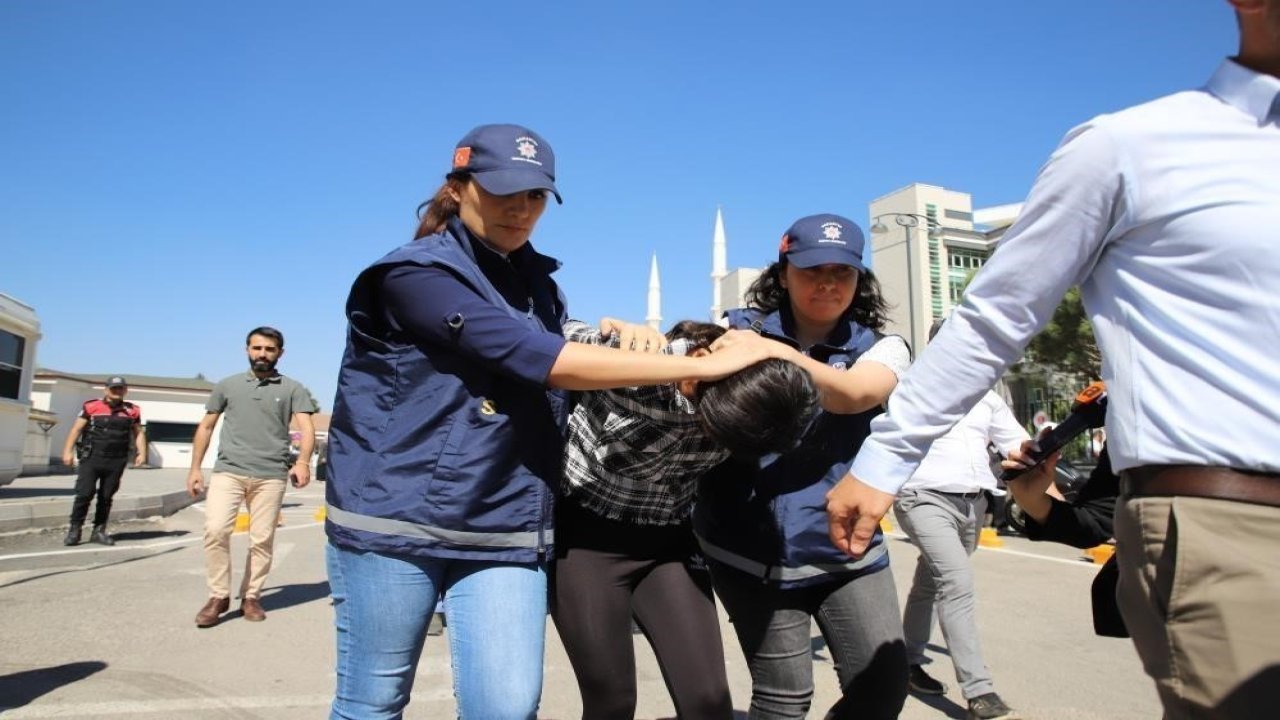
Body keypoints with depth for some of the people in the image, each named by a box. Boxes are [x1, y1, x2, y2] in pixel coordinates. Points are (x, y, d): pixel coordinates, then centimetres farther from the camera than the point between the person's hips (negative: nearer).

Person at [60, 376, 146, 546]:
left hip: (116, 462, 2)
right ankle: (74, 529, 7)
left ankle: (99, 531, 17)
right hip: (91, 459, -2)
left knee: (106, 497, 8)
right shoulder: (91, 407, 1)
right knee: (84, 494, -6)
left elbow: (138, 433, 13)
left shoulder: (132, 411, 8)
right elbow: (76, 429, 2)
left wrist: (142, 453, 0)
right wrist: (68, 450, -5)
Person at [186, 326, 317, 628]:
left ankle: (251, 597, 16)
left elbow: (306, 427, -4)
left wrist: (303, 461, -23)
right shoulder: (227, 385, 14)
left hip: (271, 476, -1)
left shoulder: (292, 389, 7)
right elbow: (206, 427, 18)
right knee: (215, 530, -11)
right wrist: (195, 468, 11)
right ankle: (218, 596, 3)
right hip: (227, 471, 1)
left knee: (262, 539, 2)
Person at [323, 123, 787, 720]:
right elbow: (538, 360, -23)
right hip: (392, 518, -4)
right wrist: (702, 365, -23)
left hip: (503, 529, 5)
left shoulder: (534, 280, 11)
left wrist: (617, 333, -1)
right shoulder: (413, 274, -11)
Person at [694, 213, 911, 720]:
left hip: (845, 549, 2)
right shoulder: (738, 330, 0)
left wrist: (770, 352, -34)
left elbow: (853, 394, -19)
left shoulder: (881, 347, 2)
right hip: (749, 551, -1)